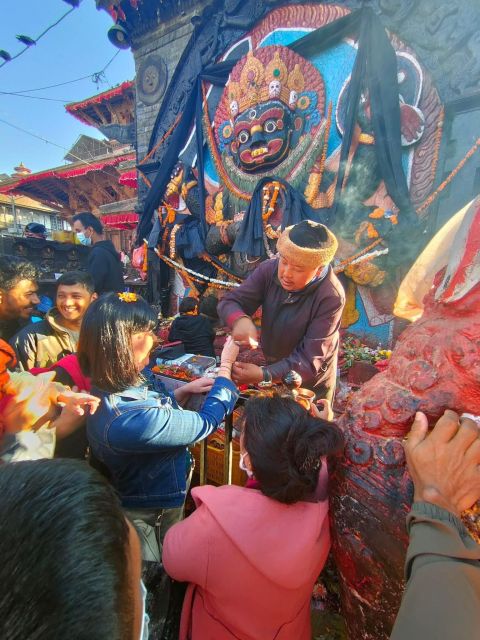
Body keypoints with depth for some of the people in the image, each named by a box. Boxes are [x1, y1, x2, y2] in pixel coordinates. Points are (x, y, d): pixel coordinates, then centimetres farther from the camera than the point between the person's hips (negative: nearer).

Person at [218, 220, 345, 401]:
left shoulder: (331, 297, -30)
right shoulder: (270, 269, -19)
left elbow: (310, 359, -30)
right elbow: (230, 302, -16)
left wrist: (264, 375, -43)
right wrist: (240, 320, -39)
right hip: (273, 368, 4)